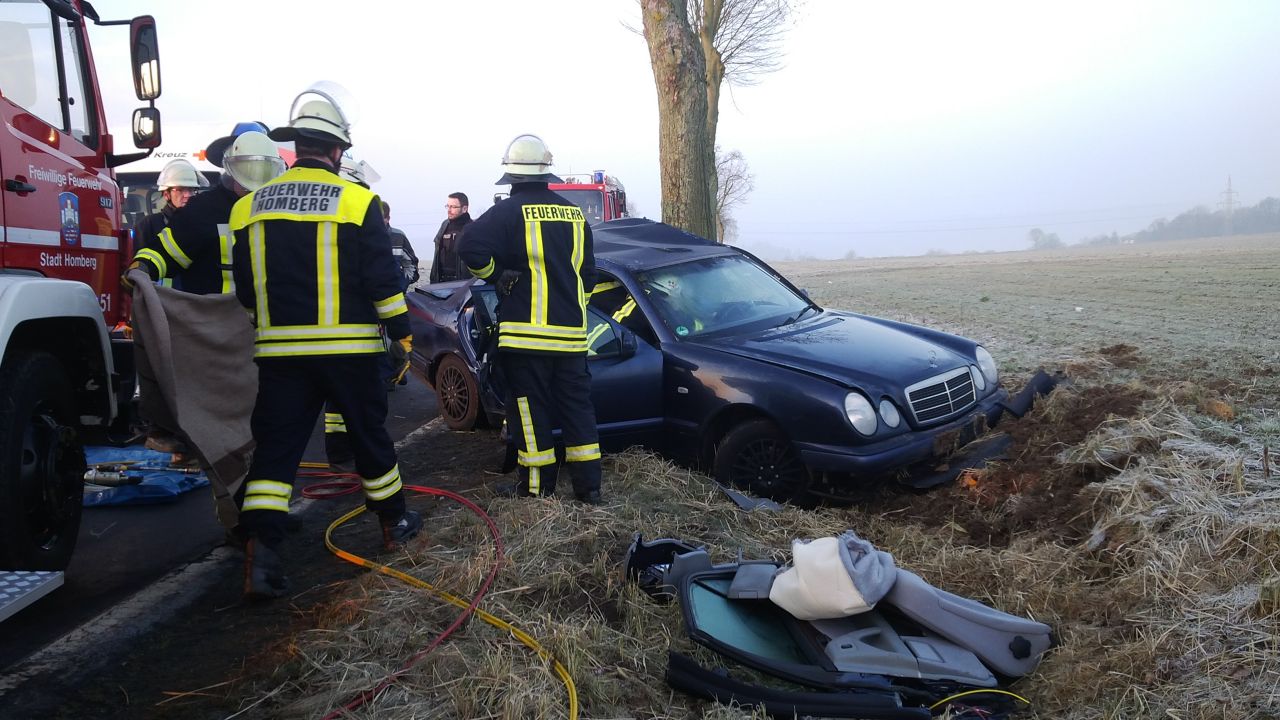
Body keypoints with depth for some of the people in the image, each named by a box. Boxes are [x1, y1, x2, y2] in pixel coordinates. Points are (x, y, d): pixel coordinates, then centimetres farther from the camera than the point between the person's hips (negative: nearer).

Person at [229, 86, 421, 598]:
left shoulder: (249, 207, 7)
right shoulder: (358, 202, -7)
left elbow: (245, 291, 13)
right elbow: (382, 282, -8)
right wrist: (403, 335, 2)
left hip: (279, 350, 3)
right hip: (348, 348, -2)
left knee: (276, 447, 5)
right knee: (369, 435, 14)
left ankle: (260, 551, -6)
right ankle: (394, 522, 30)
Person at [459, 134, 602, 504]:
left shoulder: (509, 211, -7)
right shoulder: (574, 214, 11)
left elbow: (472, 248, -21)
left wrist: (497, 275, -4)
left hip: (526, 333, -5)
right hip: (571, 332, 5)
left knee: (531, 410, 5)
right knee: (577, 406, 11)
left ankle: (538, 483, 12)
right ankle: (588, 486, 13)